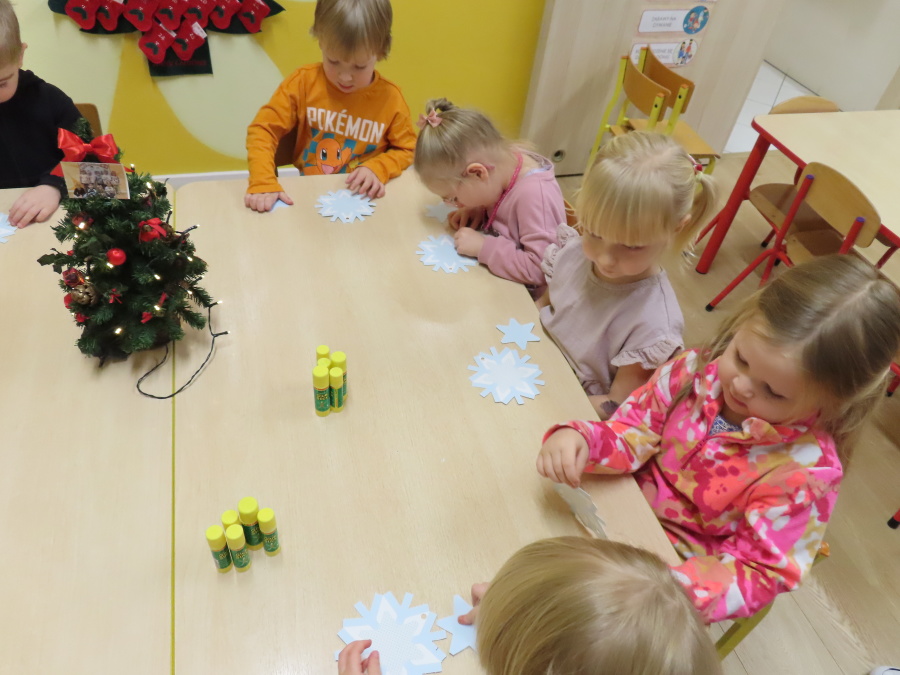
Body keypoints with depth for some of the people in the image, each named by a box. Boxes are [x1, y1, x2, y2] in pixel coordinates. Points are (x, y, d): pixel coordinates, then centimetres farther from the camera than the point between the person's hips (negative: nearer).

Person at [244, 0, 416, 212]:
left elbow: (406, 150, 5)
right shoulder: (303, 82, -6)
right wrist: (263, 183, -21)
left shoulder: (390, 98, -6)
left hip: (363, 200, 0)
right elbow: (263, 129, -7)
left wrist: (378, 169, -15)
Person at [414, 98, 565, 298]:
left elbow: (541, 269, -32)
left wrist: (483, 247, -27)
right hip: (495, 281, 7)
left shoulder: (535, 195, -30)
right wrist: (478, 209, -6)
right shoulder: (506, 157, -8)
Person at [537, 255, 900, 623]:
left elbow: (760, 571, -22)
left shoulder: (805, 472, -26)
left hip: (681, 564, -3)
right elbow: (634, 432, -12)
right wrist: (580, 439, -35)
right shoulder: (698, 370, -18)